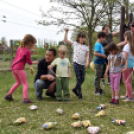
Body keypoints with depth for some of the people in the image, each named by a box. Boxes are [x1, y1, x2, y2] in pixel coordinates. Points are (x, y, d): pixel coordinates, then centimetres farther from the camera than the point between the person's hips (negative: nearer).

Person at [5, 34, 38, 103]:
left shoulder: (20, 48, 15)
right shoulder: (28, 51, -9)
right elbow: (29, 62, -5)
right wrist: (34, 62, 13)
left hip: (13, 67, 8)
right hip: (19, 68, -8)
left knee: (18, 82, 24)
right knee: (25, 83, -1)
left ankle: (8, 95, 24)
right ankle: (25, 99, -12)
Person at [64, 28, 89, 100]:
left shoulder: (86, 47, 6)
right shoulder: (75, 44, 2)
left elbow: (87, 56, -1)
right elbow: (65, 40, -1)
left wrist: (87, 62, -18)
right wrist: (66, 32, -6)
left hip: (82, 64, 3)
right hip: (76, 63, -3)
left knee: (82, 79, 9)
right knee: (79, 80, -2)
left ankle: (75, 89, 34)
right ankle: (79, 94, 9)